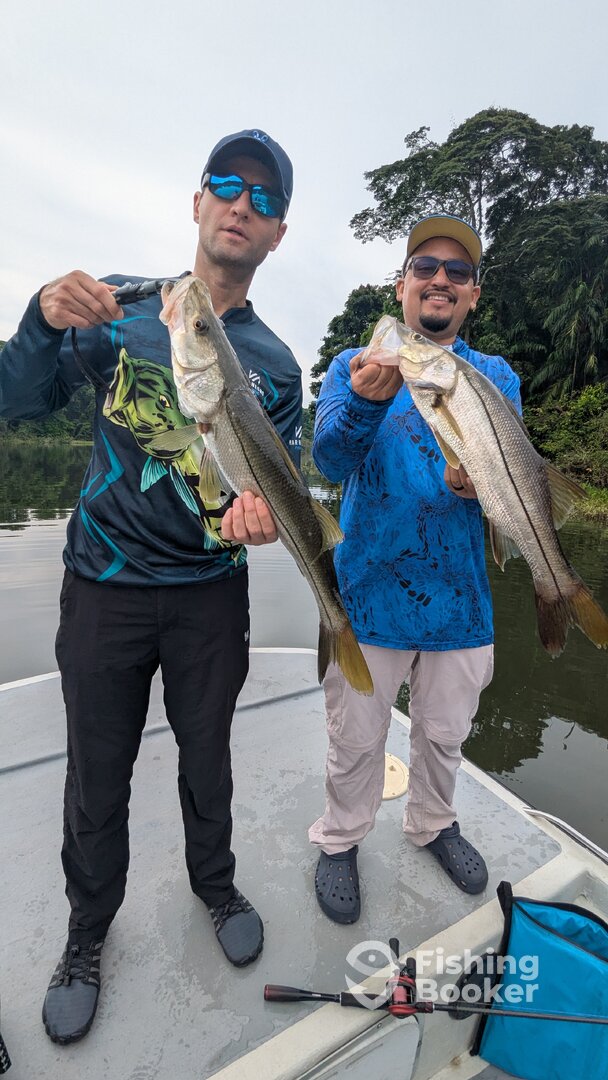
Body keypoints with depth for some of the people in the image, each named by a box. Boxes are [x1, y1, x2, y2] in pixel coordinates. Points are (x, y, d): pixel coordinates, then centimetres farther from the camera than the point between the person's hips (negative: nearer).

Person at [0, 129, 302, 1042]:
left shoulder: (274, 364, 3)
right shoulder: (120, 306, 1)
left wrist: (261, 511, -24)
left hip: (212, 595, 1)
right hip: (105, 586, 0)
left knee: (206, 756, 19)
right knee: (98, 774, 14)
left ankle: (215, 884, 49)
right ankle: (88, 935, 43)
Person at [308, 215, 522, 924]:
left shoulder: (496, 377, 8)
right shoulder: (353, 365, 1)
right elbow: (330, 459, -15)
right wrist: (367, 401, -35)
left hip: (459, 595, 3)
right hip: (369, 591, -2)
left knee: (444, 732, 21)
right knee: (357, 738, 12)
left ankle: (432, 823, 50)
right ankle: (340, 840, 41)